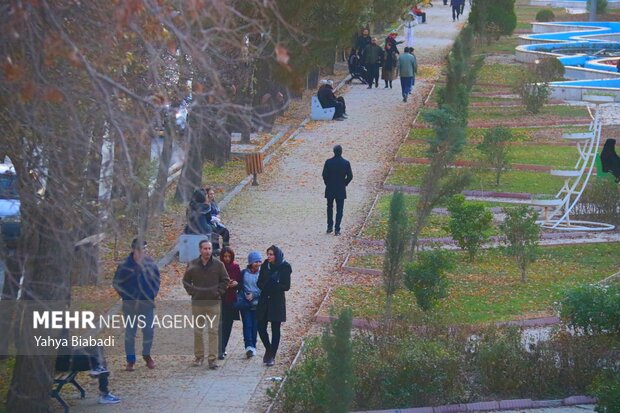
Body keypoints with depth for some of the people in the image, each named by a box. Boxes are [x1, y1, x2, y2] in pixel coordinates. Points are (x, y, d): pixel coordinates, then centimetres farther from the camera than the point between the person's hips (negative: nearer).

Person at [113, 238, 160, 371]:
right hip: (130, 304, -2)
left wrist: (153, 293, 6)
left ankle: (147, 355, 25)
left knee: (148, 330, 3)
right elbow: (117, 283, 2)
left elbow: (156, 279, 15)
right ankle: (130, 359, 12)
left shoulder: (150, 264, 0)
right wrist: (125, 295, -3)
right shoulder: (125, 266, -8)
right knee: (130, 332, 3)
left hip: (147, 303, 2)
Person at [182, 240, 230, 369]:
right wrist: (192, 292, 2)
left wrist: (219, 292, -2)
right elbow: (186, 281, 12)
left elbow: (226, 280, 7)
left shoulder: (218, 265, -2)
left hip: (213, 303, -2)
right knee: (197, 331, 7)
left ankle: (212, 358, -3)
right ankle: (199, 357, 17)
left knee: (213, 331, -4)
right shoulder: (193, 265, 1)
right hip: (197, 303, 2)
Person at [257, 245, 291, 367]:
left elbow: (286, 286, -7)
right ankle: (268, 349, 24)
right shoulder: (265, 266, 5)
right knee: (261, 327, 1)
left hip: (277, 302, -3)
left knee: (275, 329, 0)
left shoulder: (285, 268, -5)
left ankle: (272, 356, 5)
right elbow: (259, 283, 6)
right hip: (264, 301, 4)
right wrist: (266, 286, -14)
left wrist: (271, 286, -15)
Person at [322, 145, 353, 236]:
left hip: (330, 188, 1)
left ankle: (330, 227, 21)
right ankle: (337, 229, 0)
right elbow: (350, 176, -6)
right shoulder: (346, 163, -9)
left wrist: (327, 184, 9)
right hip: (341, 190, -1)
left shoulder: (328, 162, -9)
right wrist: (344, 184, 10)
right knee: (339, 210, 5)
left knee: (330, 208, 19)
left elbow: (324, 175, -7)